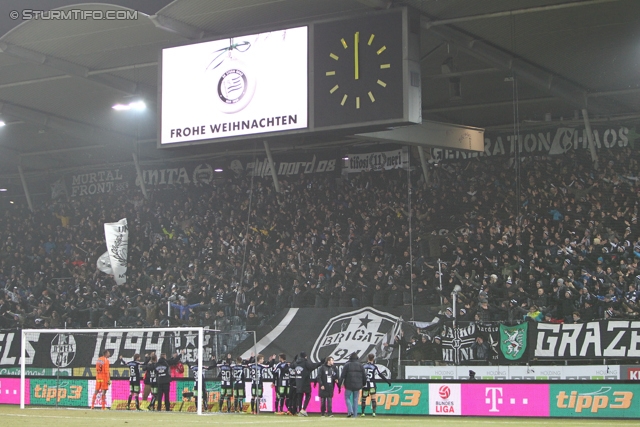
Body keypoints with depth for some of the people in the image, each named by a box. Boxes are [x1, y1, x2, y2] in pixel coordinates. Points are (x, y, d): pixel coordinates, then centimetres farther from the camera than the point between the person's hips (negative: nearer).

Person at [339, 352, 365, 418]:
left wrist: (340, 383, -2)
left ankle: (350, 411, -9)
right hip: (357, 386, 3)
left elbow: (343, 375, -9)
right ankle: (355, 414, 6)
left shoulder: (347, 365, -5)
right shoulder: (360, 365, 4)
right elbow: (364, 376, 7)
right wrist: (363, 384, 18)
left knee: (347, 398, 9)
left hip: (349, 385, -3)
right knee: (355, 399, 9)